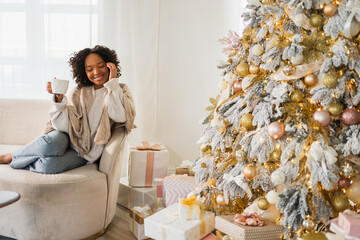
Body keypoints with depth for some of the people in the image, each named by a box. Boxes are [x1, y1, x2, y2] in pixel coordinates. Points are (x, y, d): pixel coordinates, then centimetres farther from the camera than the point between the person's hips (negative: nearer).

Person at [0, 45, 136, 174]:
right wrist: (59, 98, -22)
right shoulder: (79, 92, 5)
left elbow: (121, 116, -21)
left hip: (86, 152, -2)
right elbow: (65, 126, -7)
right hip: (68, 139, 2)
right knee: (52, 141, -35)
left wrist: (113, 82, -17)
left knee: (50, 165, -30)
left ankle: (12, 159, -2)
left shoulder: (120, 91, 1)